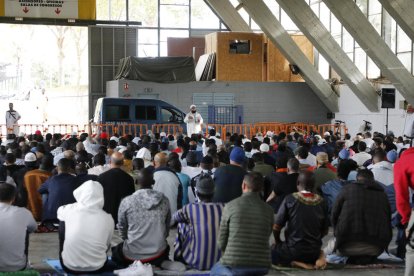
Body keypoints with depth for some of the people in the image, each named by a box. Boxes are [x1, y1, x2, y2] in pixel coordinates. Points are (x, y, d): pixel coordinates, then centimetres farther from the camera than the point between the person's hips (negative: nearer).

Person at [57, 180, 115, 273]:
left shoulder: (70, 210, -8)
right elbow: (107, 245, 8)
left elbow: (60, 210, 18)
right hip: (97, 268, 3)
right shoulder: (108, 219, -7)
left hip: (69, 267, -2)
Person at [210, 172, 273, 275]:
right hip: (261, 267, 1)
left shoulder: (231, 206, -6)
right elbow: (266, 237, 9)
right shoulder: (269, 210, 0)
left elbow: (222, 241, -1)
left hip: (234, 264, -1)